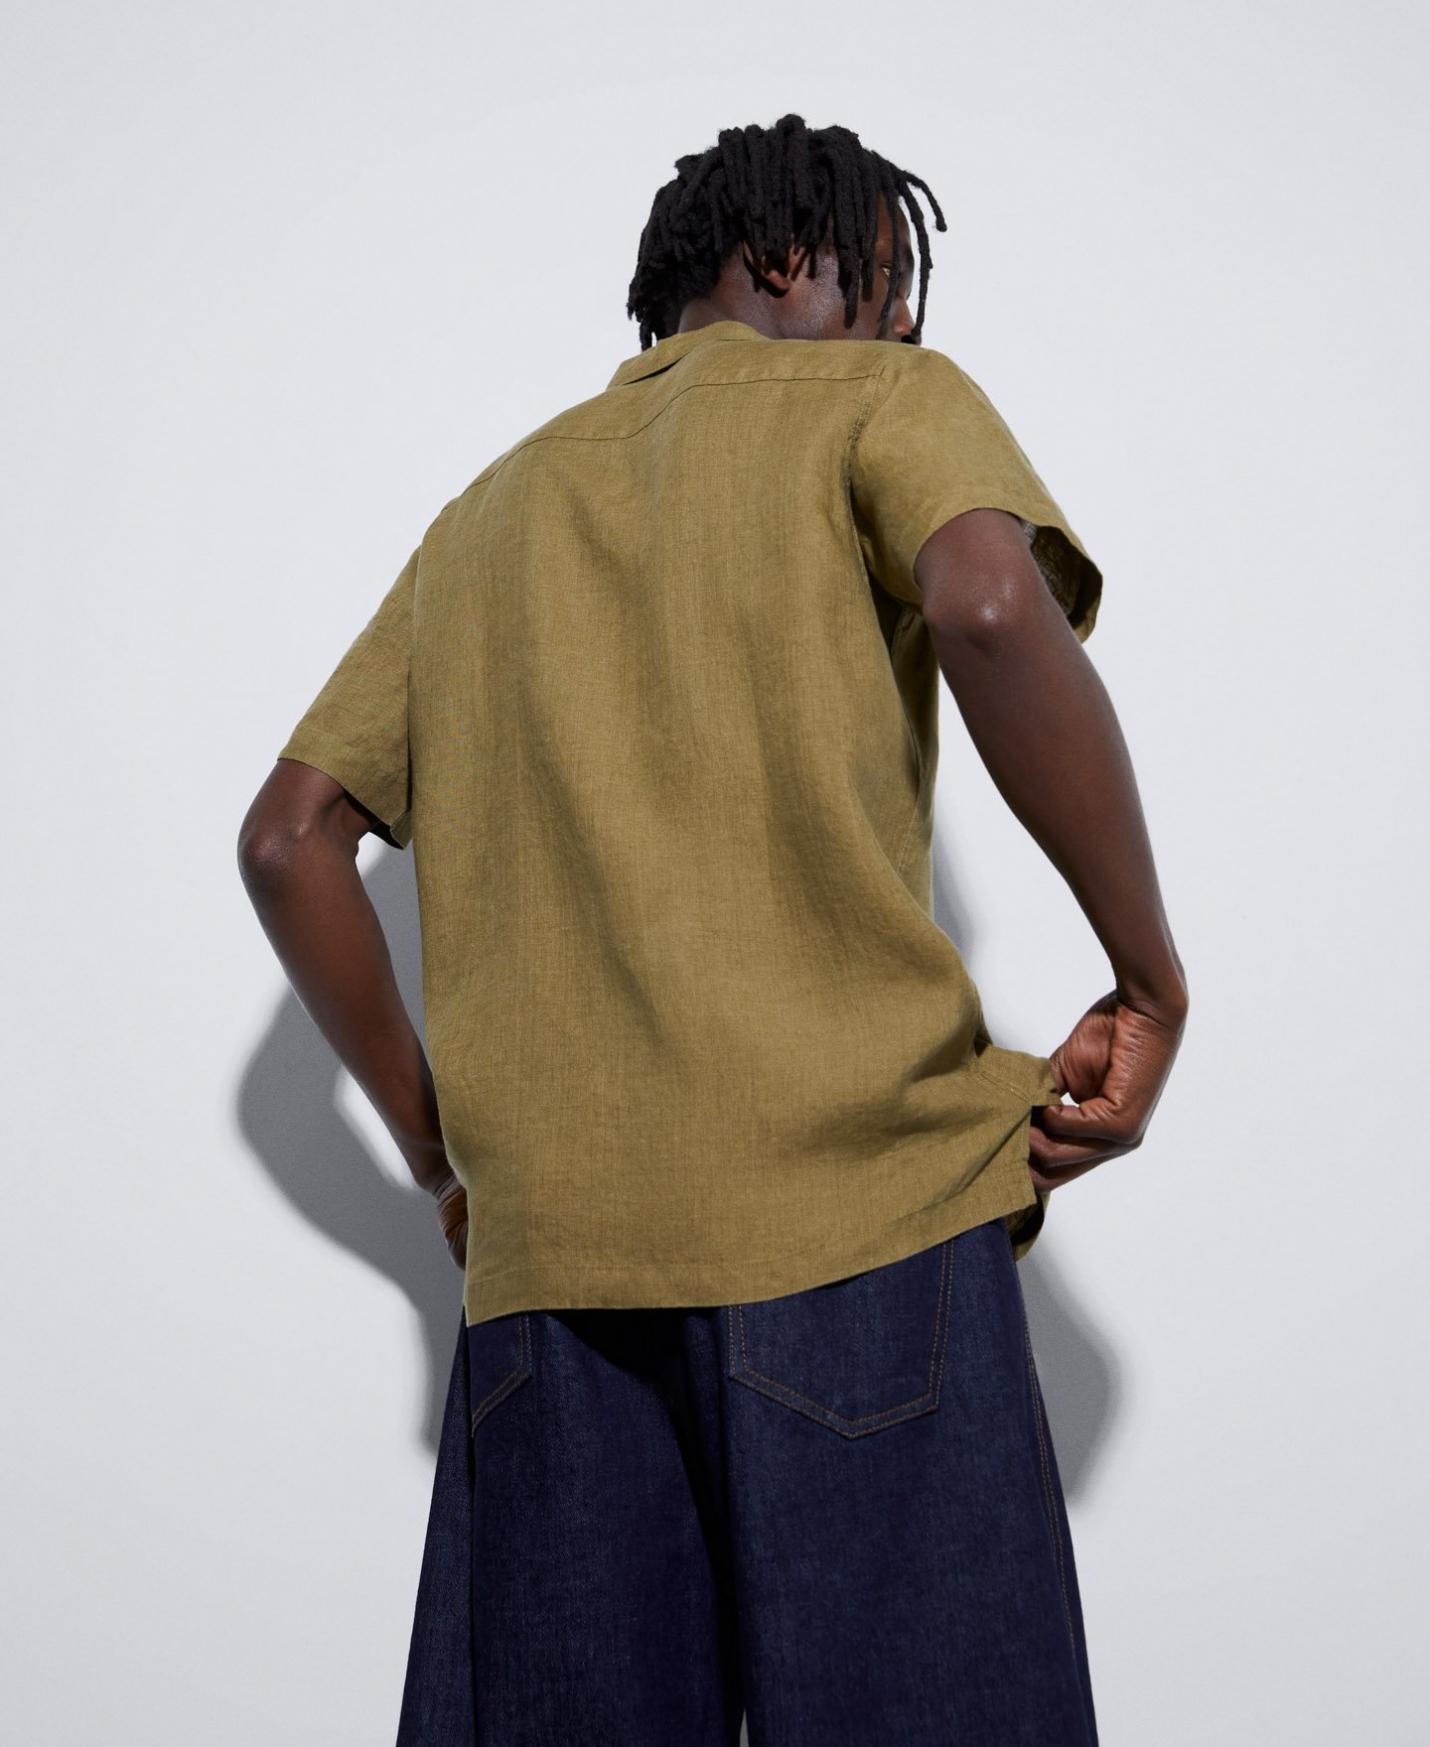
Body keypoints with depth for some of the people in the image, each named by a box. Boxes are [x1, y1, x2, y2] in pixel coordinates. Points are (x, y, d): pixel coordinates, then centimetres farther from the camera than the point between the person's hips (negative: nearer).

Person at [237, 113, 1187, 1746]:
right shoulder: (878, 400, 10)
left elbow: (288, 838, 19)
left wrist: (438, 1152, 22)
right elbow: (993, 608, -14)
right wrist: (1150, 988, -6)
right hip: (861, 1199, -5)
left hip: (543, 1250, 6)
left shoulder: (489, 509, 25)